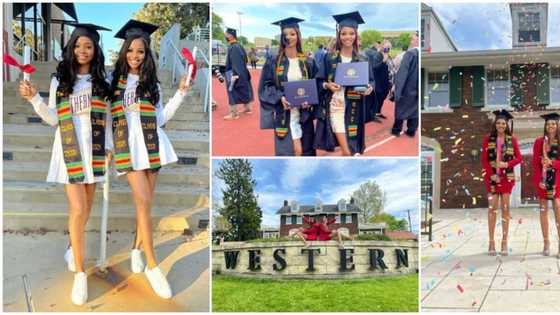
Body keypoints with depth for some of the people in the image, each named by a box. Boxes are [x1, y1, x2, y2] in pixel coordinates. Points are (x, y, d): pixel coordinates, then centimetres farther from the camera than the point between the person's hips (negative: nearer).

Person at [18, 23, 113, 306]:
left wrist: (109, 146, 4)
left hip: (94, 148, 3)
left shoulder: (101, 81, 6)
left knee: (87, 205, 11)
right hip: (69, 149, -3)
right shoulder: (59, 80, 1)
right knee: (77, 208, -11)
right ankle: (80, 272, -4)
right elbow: (53, 119, 2)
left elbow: (107, 117, 10)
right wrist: (34, 99, -11)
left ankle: (73, 246, 39)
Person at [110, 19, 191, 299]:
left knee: (145, 203, 3)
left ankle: (137, 249, 24)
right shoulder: (113, 80, 6)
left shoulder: (152, 83, 14)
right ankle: (152, 266, -10)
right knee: (143, 202, -12)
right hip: (128, 145, -3)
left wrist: (181, 92, 5)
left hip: (152, 145, 3)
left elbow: (160, 118, 8)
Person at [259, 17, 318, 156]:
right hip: (284, 114, -2)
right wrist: (280, 97, -16)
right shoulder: (273, 61, 2)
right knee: (293, 150, -8)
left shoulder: (308, 62, 8)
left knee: (305, 151, 3)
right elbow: (265, 86, 1)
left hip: (303, 114, 3)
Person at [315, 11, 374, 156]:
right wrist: (327, 85, -16)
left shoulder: (361, 60, 6)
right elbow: (319, 81, 5)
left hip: (354, 109, 2)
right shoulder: (329, 58, 2)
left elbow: (370, 80, 10)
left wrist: (369, 87, -13)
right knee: (347, 151, -12)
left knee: (351, 149, 5)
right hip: (335, 106, -2)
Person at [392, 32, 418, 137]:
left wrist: (396, 85, -15)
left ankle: (397, 129, 19)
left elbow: (403, 71, -20)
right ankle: (411, 130, 19)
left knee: (401, 107, 10)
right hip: (417, 88, 5)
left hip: (407, 86, -5)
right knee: (414, 108, 15)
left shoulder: (410, 53, -20)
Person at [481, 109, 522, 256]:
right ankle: (491, 242, 1)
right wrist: (492, 174, -10)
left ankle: (504, 242, 7)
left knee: (505, 208, 2)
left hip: (507, 177, 1)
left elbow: (518, 158, 4)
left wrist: (507, 164, -14)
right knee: (492, 208, -3)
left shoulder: (512, 140, 5)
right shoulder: (488, 139, 3)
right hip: (492, 177, -1)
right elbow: (484, 159, 0)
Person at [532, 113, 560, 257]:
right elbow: (535, 163, 2)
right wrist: (539, 179, -8)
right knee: (543, 210, 3)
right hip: (542, 179, 1)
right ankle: (546, 243, 9)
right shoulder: (539, 141, 4)